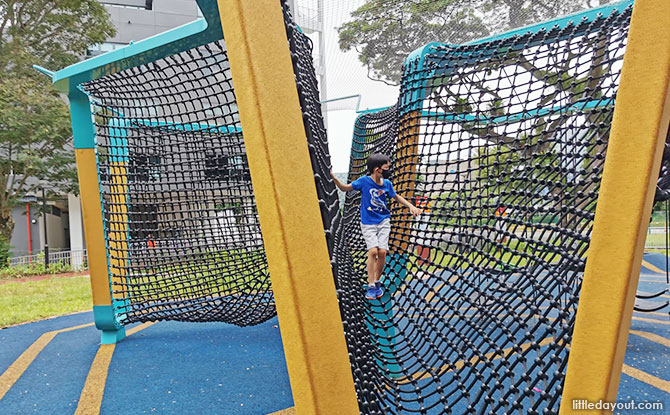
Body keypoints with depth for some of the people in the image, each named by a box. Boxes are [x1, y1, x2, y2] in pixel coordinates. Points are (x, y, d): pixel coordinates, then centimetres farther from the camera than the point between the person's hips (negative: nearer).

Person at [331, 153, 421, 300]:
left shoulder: (387, 183, -1)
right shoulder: (364, 181, -11)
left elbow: (396, 197, 17)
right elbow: (344, 188, -2)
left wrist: (411, 206, 8)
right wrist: (334, 178, -18)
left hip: (383, 221, 3)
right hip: (368, 223, -3)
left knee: (382, 252, -9)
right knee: (373, 251, -16)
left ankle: (377, 282, 13)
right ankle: (371, 286, -5)